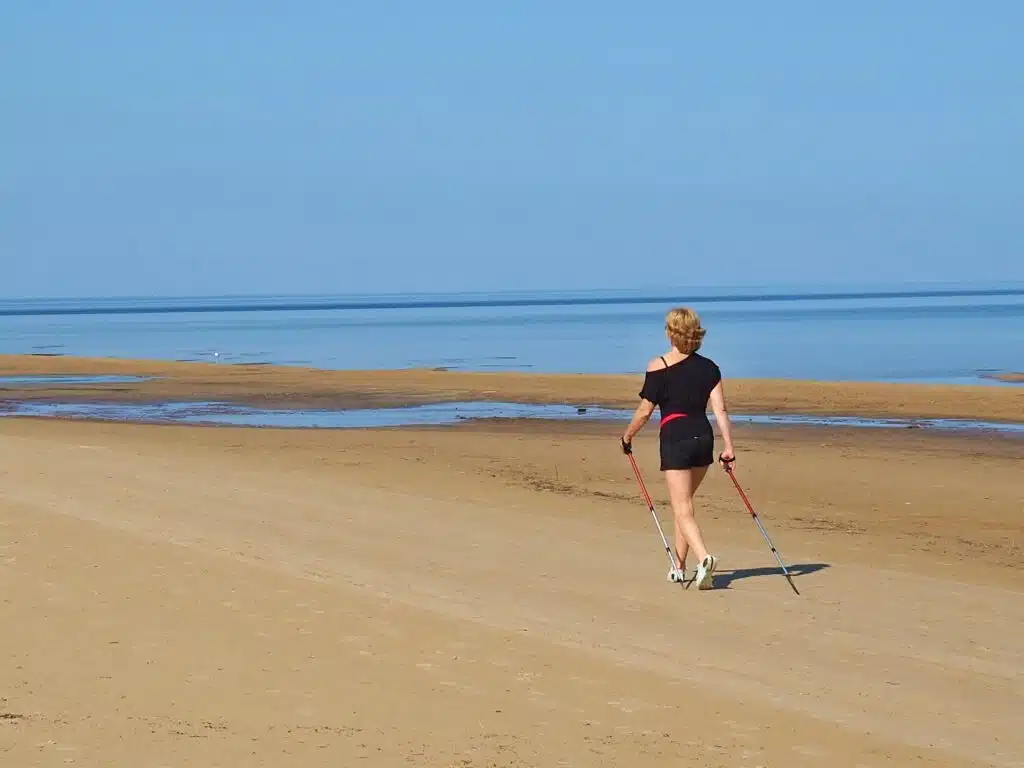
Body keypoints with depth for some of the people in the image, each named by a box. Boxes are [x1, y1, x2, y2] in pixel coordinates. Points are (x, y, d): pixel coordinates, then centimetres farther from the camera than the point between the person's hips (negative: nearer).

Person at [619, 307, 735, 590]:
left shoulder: (658, 367, -6)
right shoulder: (708, 367, 6)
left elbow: (645, 410, -4)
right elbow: (720, 409, 1)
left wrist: (627, 437, 12)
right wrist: (729, 447, 2)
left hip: (674, 439, -5)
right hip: (703, 437, 5)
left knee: (682, 510, -6)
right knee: (683, 503, 20)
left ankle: (704, 557, -30)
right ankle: (680, 567, 26)